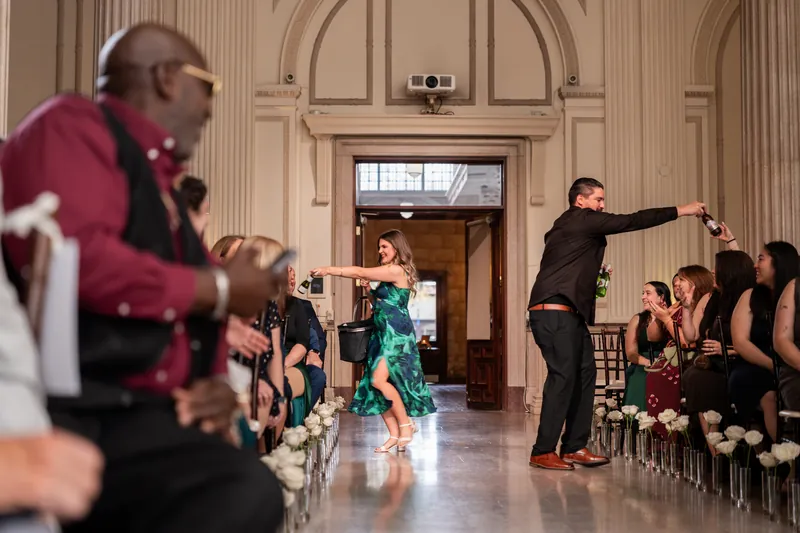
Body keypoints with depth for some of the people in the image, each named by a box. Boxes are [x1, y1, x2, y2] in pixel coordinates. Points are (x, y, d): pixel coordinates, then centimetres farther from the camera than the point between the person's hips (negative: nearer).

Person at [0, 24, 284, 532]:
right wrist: (218, 288, -5)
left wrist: (218, 385, 3)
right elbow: (74, 256, -19)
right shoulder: (73, 125, 1)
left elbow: (195, 324, 28)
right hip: (68, 407, -6)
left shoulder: (166, 192, 24)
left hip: (147, 415, 7)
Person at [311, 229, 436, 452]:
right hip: (384, 334, 10)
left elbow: (360, 272, -15)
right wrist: (369, 289, 7)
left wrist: (329, 270, -12)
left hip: (396, 334, -10)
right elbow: (381, 302, 25)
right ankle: (395, 434, 6)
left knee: (379, 379, -19)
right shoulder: (389, 273, 19)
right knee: (379, 383, 2)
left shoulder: (397, 270, -11)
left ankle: (406, 424, -5)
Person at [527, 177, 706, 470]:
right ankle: (543, 452, -8)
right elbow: (632, 221, -9)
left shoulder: (567, 225, 23)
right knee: (563, 375, -12)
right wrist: (680, 211, -5)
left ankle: (574, 447, 11)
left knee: (585, 372, 8)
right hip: (554, 311, -10)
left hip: (568, 313, 10)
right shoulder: (582, 219, -6)